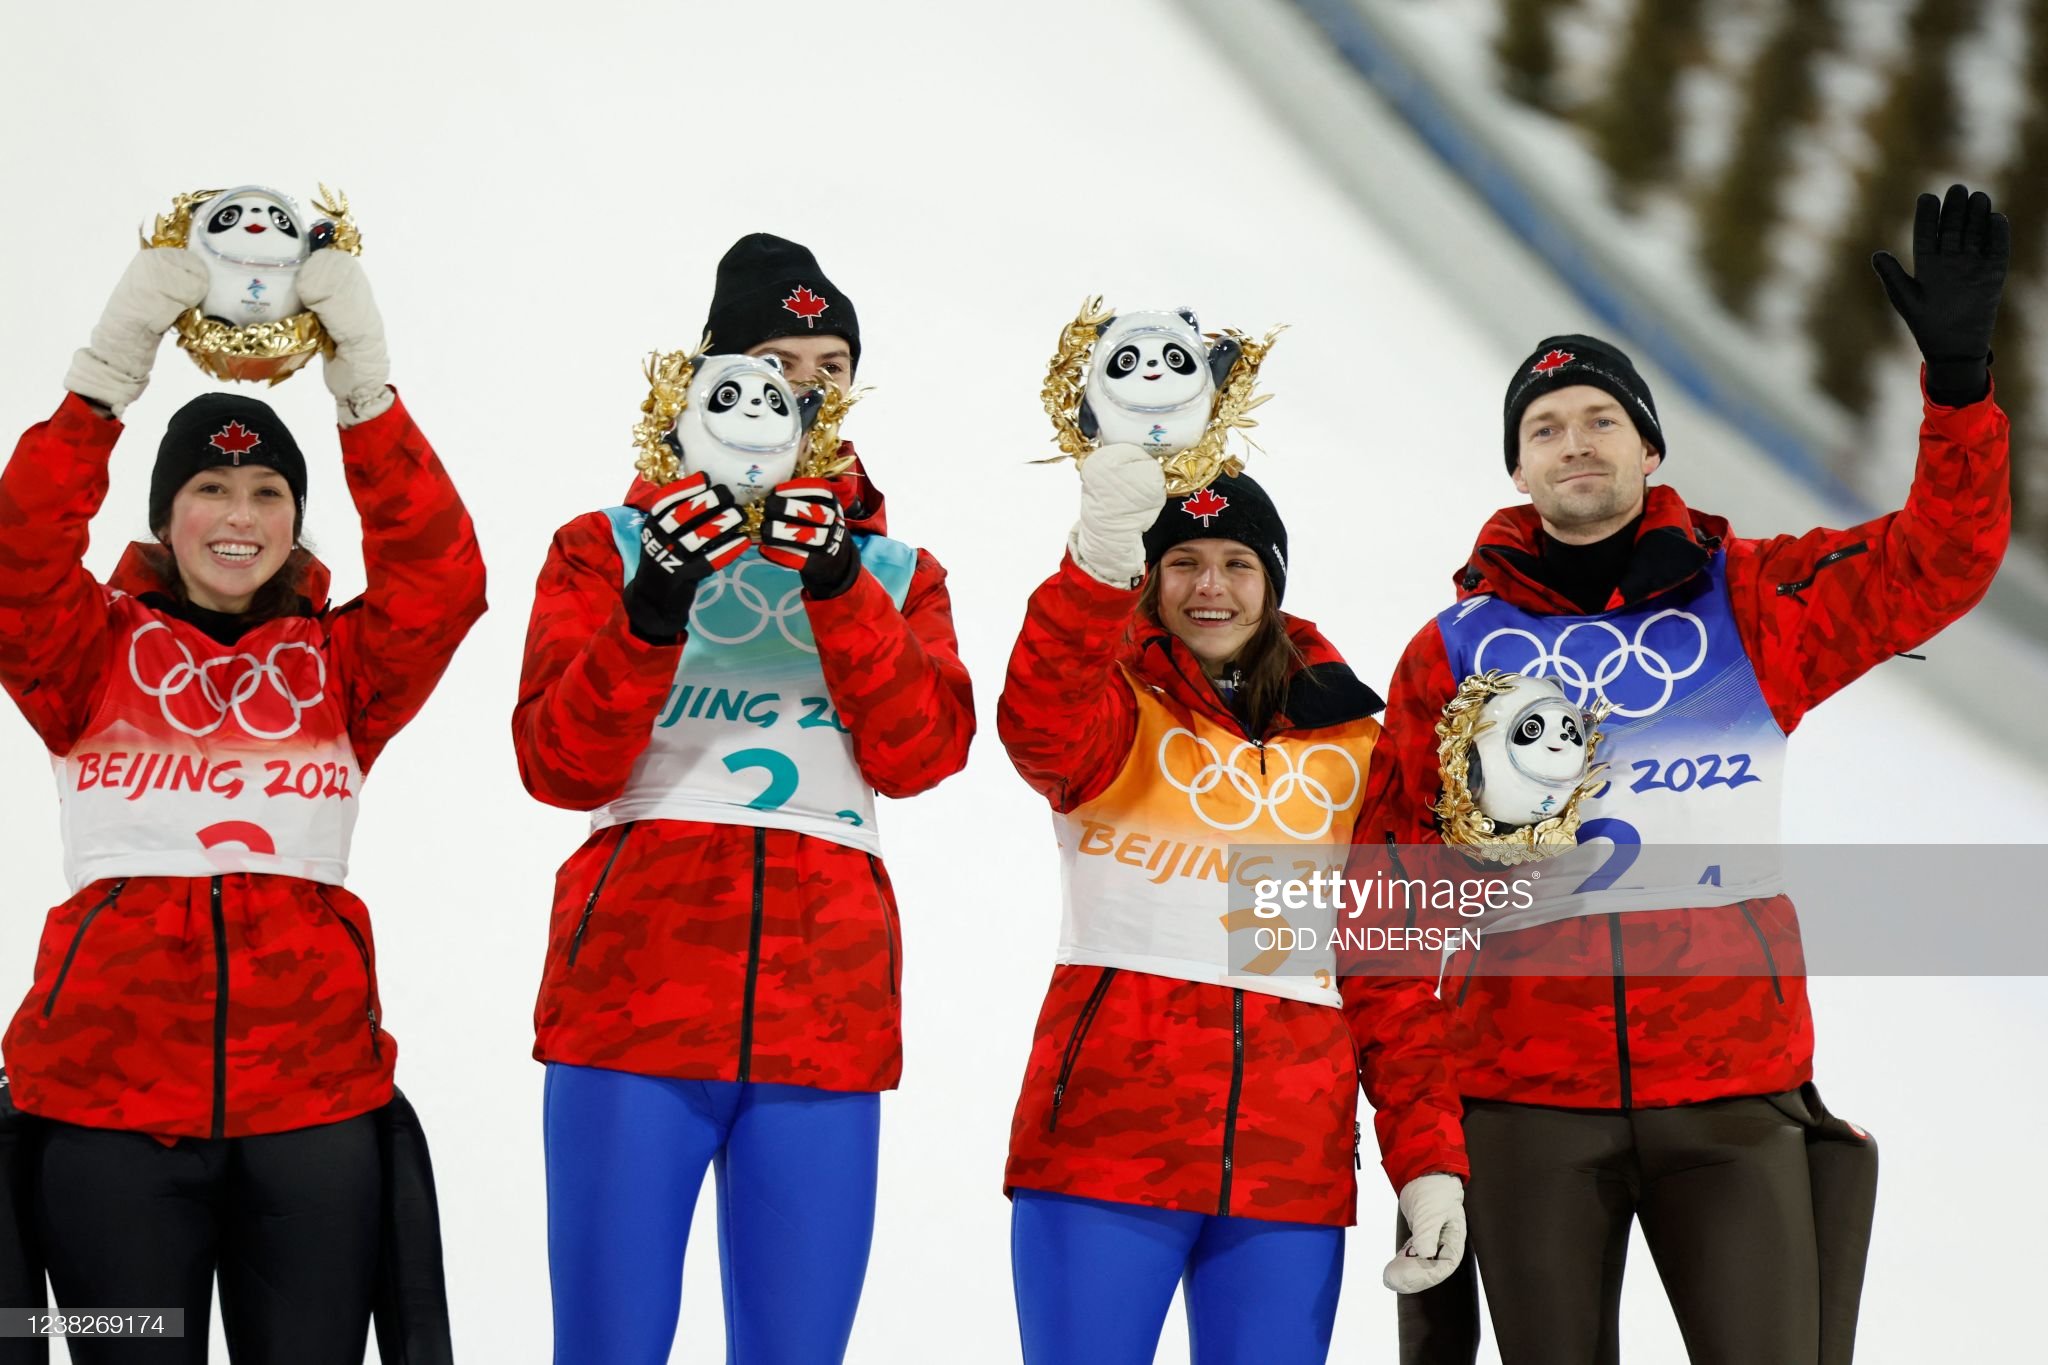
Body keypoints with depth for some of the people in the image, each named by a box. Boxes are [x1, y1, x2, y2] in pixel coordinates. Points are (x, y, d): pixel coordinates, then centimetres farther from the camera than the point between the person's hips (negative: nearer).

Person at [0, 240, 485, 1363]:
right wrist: (108, 375, -18)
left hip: (312, 1091, 1)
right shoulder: (94, 654, 9)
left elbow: (443, 582, -7)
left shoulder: (340, 667, 10)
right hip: (111, 1089, -1)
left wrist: (366, 392, -15)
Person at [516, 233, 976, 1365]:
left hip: (825, 1010, 2)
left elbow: (920, 755, 1)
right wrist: (650, 612, -16)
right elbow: (562, 766, -1)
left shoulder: (897, 572, 19)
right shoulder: (614, 545, 12)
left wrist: (840, 589, -12)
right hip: (637, 991, -2)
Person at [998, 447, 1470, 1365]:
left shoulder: (1350, 741, 15)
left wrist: (1429, 1159, 2)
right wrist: (1098, 561, -35)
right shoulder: (1119, 703, 7)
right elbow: (1038, 730, -19)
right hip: (1108, 1131, -2)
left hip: (1291, 1149, 2)